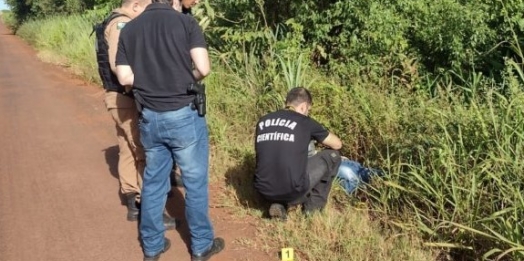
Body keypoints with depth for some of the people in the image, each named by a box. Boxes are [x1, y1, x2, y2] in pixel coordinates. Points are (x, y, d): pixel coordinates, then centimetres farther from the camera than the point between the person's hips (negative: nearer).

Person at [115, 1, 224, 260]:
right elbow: (203, 68, -16)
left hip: (149, 117, 4)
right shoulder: (186, 22, -8)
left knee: (153, 181, 16)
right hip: (184, 114, -4)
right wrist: (187, 79, 4)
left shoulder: (129, 29, 5)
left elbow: (124, 77, 2)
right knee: (195, 181, 9)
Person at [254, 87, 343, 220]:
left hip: (264, 191, 5)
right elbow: (337, 144, 11)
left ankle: (279, 205, 14)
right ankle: (314, 206, 20)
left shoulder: (262, 121, 11)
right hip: (293, 192, -5)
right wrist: (321, 140, 33)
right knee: (332, 155, 14)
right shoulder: (306, 122, -1)